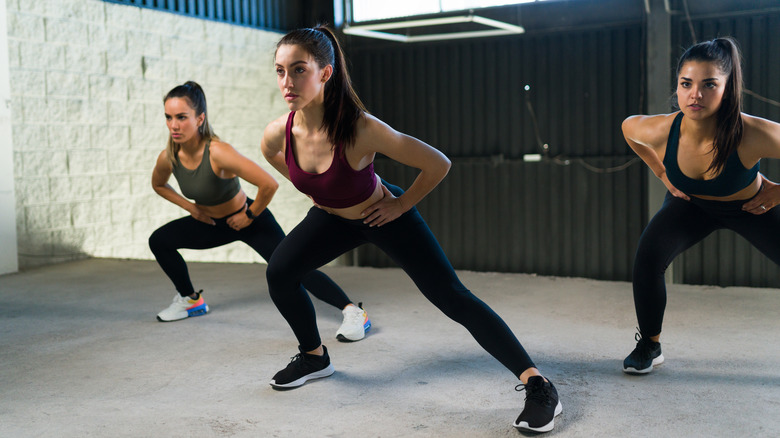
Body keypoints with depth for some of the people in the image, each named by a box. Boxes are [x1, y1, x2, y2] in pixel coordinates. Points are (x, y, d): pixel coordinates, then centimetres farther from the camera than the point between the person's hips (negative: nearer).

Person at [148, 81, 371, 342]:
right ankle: (190, 300, 29)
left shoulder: (218, 153, -35)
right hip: (212, 223, 7)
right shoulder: (168, 158, -15)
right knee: (159, 241, 8)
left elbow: (269, 184, -39)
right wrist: (191, 207, 1)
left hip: (249, 221, -7)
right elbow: (159, 185, 11)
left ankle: (354, 313, -17)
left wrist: (249, 216, -24)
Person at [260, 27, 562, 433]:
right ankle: (314, 357, 25)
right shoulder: (276, 134, -22)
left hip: (384, 216, -5)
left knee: (451, 297, -12)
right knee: (279, 272, -1)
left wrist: (401, 204, -16)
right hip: (334, 217, 5)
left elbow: (438, 164, -28)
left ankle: (536, 384, -9)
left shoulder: (360, 129, -37)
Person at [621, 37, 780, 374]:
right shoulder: (660, 131, -31)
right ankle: (649, 345, 3)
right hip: (691, 204, 2)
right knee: (648, 256, -18)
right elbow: (628, 126, -5)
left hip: (751, 206, -1)